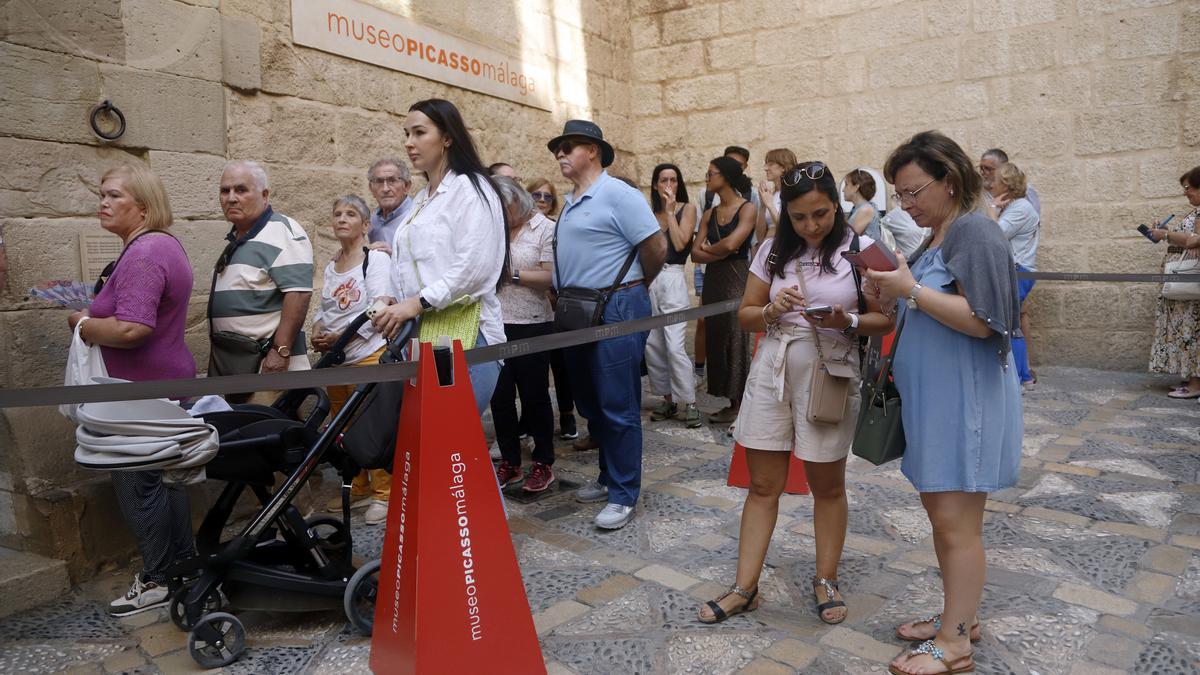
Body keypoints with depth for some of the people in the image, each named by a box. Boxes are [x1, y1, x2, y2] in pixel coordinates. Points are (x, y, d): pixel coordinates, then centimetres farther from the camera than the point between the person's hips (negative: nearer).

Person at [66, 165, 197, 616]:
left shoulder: (143, 253, -21)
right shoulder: (163, 244, 11)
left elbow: (131, 329, -31)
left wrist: (82, 325, -13)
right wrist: (95, 318, 11)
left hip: (144, 391, -10)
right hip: (166, 381, 10)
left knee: (136, 482, 1)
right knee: (163, 476, 19)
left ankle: (158, 581, 13)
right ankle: (184, 563, 31)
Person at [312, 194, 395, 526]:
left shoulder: (377, 259, -6)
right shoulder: (330, 267, 15)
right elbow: (323, 309, 21)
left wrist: (339, 336, -16)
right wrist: (317, 334, 0)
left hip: (369, 355, -7)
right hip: (335, 359, 7)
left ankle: (383, 494, 6)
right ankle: (358, 489, 26)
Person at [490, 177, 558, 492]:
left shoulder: (545, 228, -4)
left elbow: (552, 276, -15)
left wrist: (513, 274, -14)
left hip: (531, 325, -5)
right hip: (496, 324, 5)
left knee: (534, 395, 5)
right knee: (499, 395, 8)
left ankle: (543, 463, 19)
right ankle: (509, 462, 23)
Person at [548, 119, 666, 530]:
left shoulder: (617, 195, -11)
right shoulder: (569, 202, 15)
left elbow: (656, 248, -12)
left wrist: (635, 286, 2)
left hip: (616, 310, -9)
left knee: (618, 407, -3)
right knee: (590, 402, 16)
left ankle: (623, 495, 9)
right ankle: (609, 478, 30)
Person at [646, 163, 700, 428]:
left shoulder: (687, 209, 4)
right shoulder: (649, 212, 14)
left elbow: (680, 243, -10)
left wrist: (670, 210, -6)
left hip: (672, 279, -5)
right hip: (648, 279, 5)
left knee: (675, 346, -13)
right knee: (652, 345, 4)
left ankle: (688, 403, -4)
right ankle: (668, 399, 16)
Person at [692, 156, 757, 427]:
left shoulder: (747, 209, -4)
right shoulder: (709, 215, 13)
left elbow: (731, 244, -18)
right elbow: (695, 253, 4)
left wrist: (709, 248, 0)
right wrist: (720, 253, -10)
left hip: (737, 278, -6)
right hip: (713, 280, 6)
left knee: (736, 336, -6)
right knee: (716, 336, 5)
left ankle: (740, 403, 3)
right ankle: (731, 402, 13)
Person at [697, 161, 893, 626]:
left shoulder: (860, 250, -4)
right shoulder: (774, 250, 5)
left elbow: (884, 320, -2)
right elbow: (745, 316, 7)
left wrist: (847, 321, -21)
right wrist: (772, 310, -14)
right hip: (771, 372, 3)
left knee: (827, 486, 11)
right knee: (762, 485, 7)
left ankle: (826, 581, 29)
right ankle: (745, 588, 16)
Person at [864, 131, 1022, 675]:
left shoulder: (975, 233, -13)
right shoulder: (936, 237, 14)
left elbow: (980, 321, -21)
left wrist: (910, 289, -22)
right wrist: (892, 292, 2)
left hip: (966, 399, -9)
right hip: (932, 398, 9)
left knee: (956, 522, -2)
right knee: (938, 511, 15)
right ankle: (960, 615, 30)